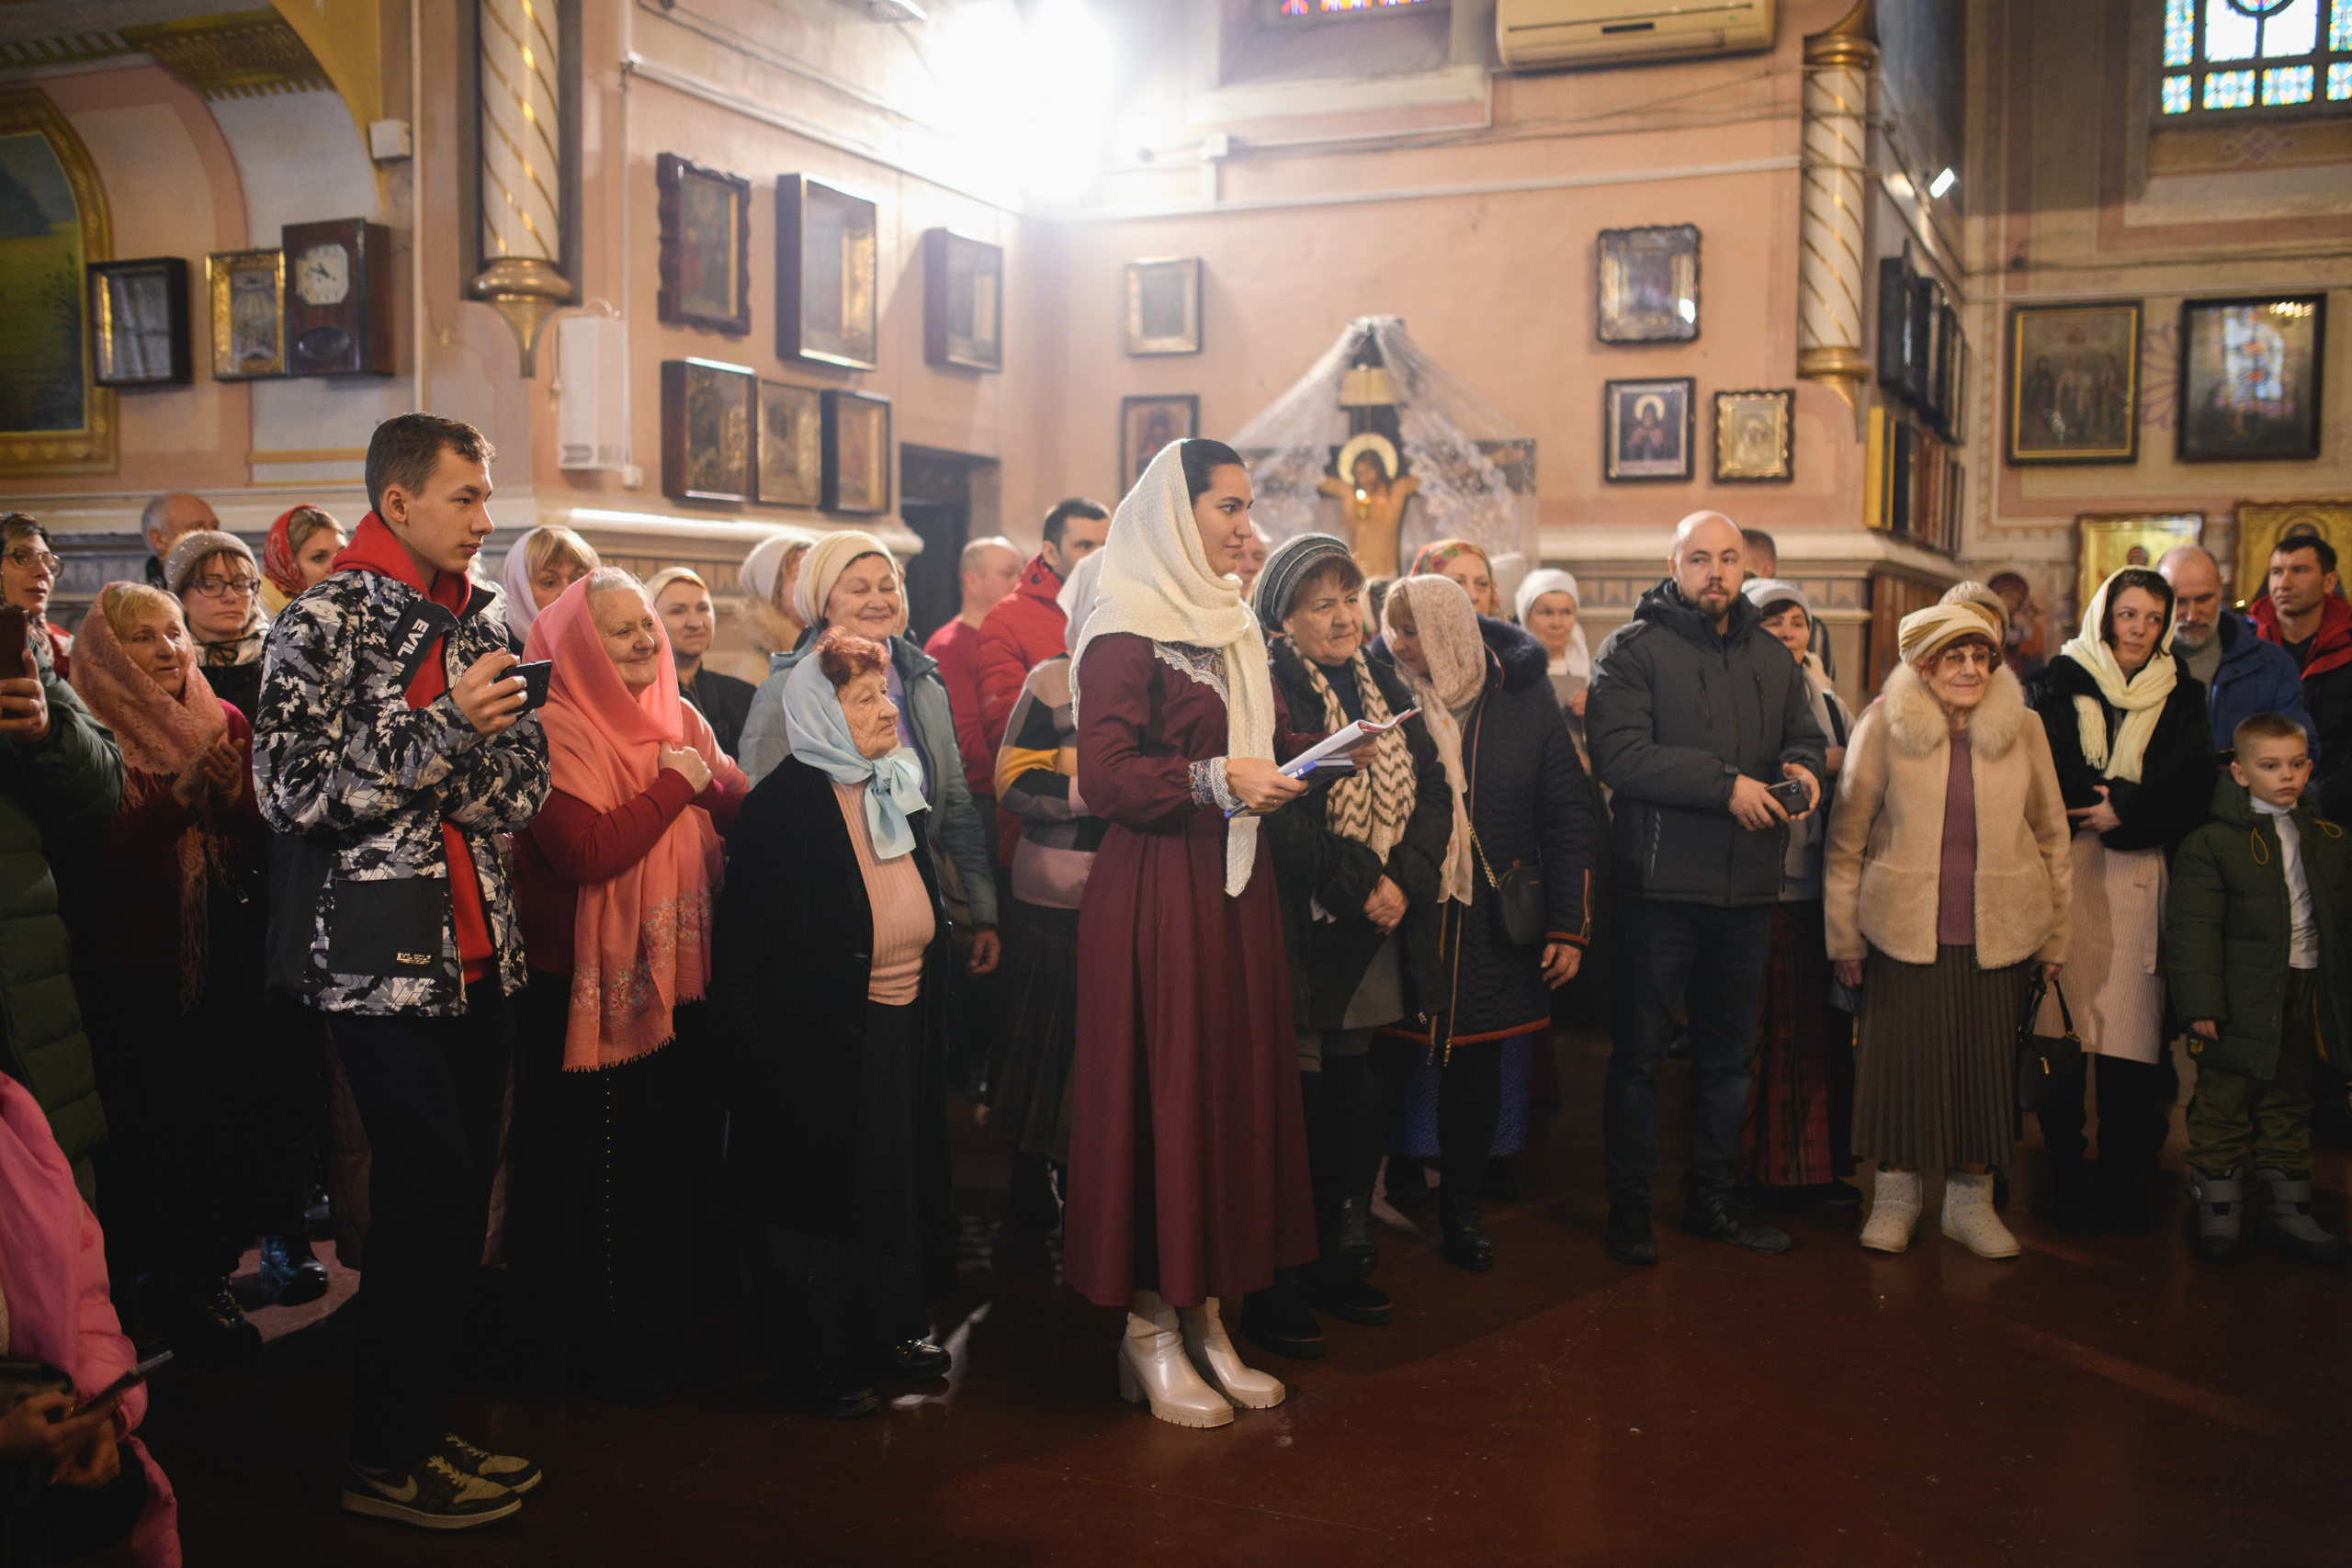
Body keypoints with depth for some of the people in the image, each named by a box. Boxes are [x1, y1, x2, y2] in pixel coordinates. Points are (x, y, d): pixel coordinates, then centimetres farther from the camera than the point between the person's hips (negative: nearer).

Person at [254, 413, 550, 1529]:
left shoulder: (481, 622, 13)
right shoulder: (326, 623, -7)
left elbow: (524, 783, 10)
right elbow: (292, 790, -15)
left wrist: (421, 775, -8)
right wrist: (447, 729, -18)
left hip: (479, 954, 6)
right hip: (383, 959, -6)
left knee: (461, 1196, 10)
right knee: (430, 1196, -3)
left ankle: (425, 1429, 25)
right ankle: (383, 1460, 14)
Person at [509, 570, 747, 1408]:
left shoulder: (680, 719, 11)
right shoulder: (554, 732, -12)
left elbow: (747, 816, 5)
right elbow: (586, 852, -25)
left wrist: (712, 777, -16)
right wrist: (675, 785, -15)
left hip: (678, 978, 7)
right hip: (587, 986, -7)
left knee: (680, 1148, 13)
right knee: (600, 1163, 3)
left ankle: (667, 1321, 30)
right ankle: (598, 1338, 20)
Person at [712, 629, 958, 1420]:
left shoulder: (898, 792, 11)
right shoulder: (782, 805, -12)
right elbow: (751, 935, -13)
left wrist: (933, 1008, 14)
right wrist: (756, 1040, -16)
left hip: (903, 1027, 7)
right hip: (822, 1032, -7)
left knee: (900, 1173, 14)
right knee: (822, 1182, 2)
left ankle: (888, 1326, 29)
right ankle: (810, 1352, 15)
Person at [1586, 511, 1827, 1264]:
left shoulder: (1774, 660, 14)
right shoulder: (1633, 650, -6)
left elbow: (1807, 739, 18)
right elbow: (1619, 753, -18)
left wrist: (1804, 772, -6)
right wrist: (1726, 785, -21)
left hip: (1749, 891, 6)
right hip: (1660, 889, -6)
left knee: (1729, 1053, 15)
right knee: (1641, 1052, 2)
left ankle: (1713, 1196, 28)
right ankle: (1628, 1204, 14)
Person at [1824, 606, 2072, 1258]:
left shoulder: (2023, 728, 5)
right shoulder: (1884, 724, -2)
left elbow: (2051, 836, 13)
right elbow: (1847, 836, 2)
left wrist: (2056, 934, 12)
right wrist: (1844, 936, 2)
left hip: (1998, 935, 2)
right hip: (1904, 930, -2)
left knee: (1986, 1065, 5)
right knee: (1901, 1058, 1)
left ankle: (1970, 1200, 20)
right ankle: (1895, 1196, 18)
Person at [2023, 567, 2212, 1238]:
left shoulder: (2181, 697, 14)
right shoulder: (2057, 685, 7)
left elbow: (2195, 793, 3)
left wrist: (2126, 813, -10)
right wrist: (2139, 799, -7)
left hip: (2142, 878, 2)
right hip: (2068, 876, -2)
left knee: (2133, 1029, -3)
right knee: (2064, 1027, -5)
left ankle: (2124, 1182, 8)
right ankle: (2067, 1178, 5)